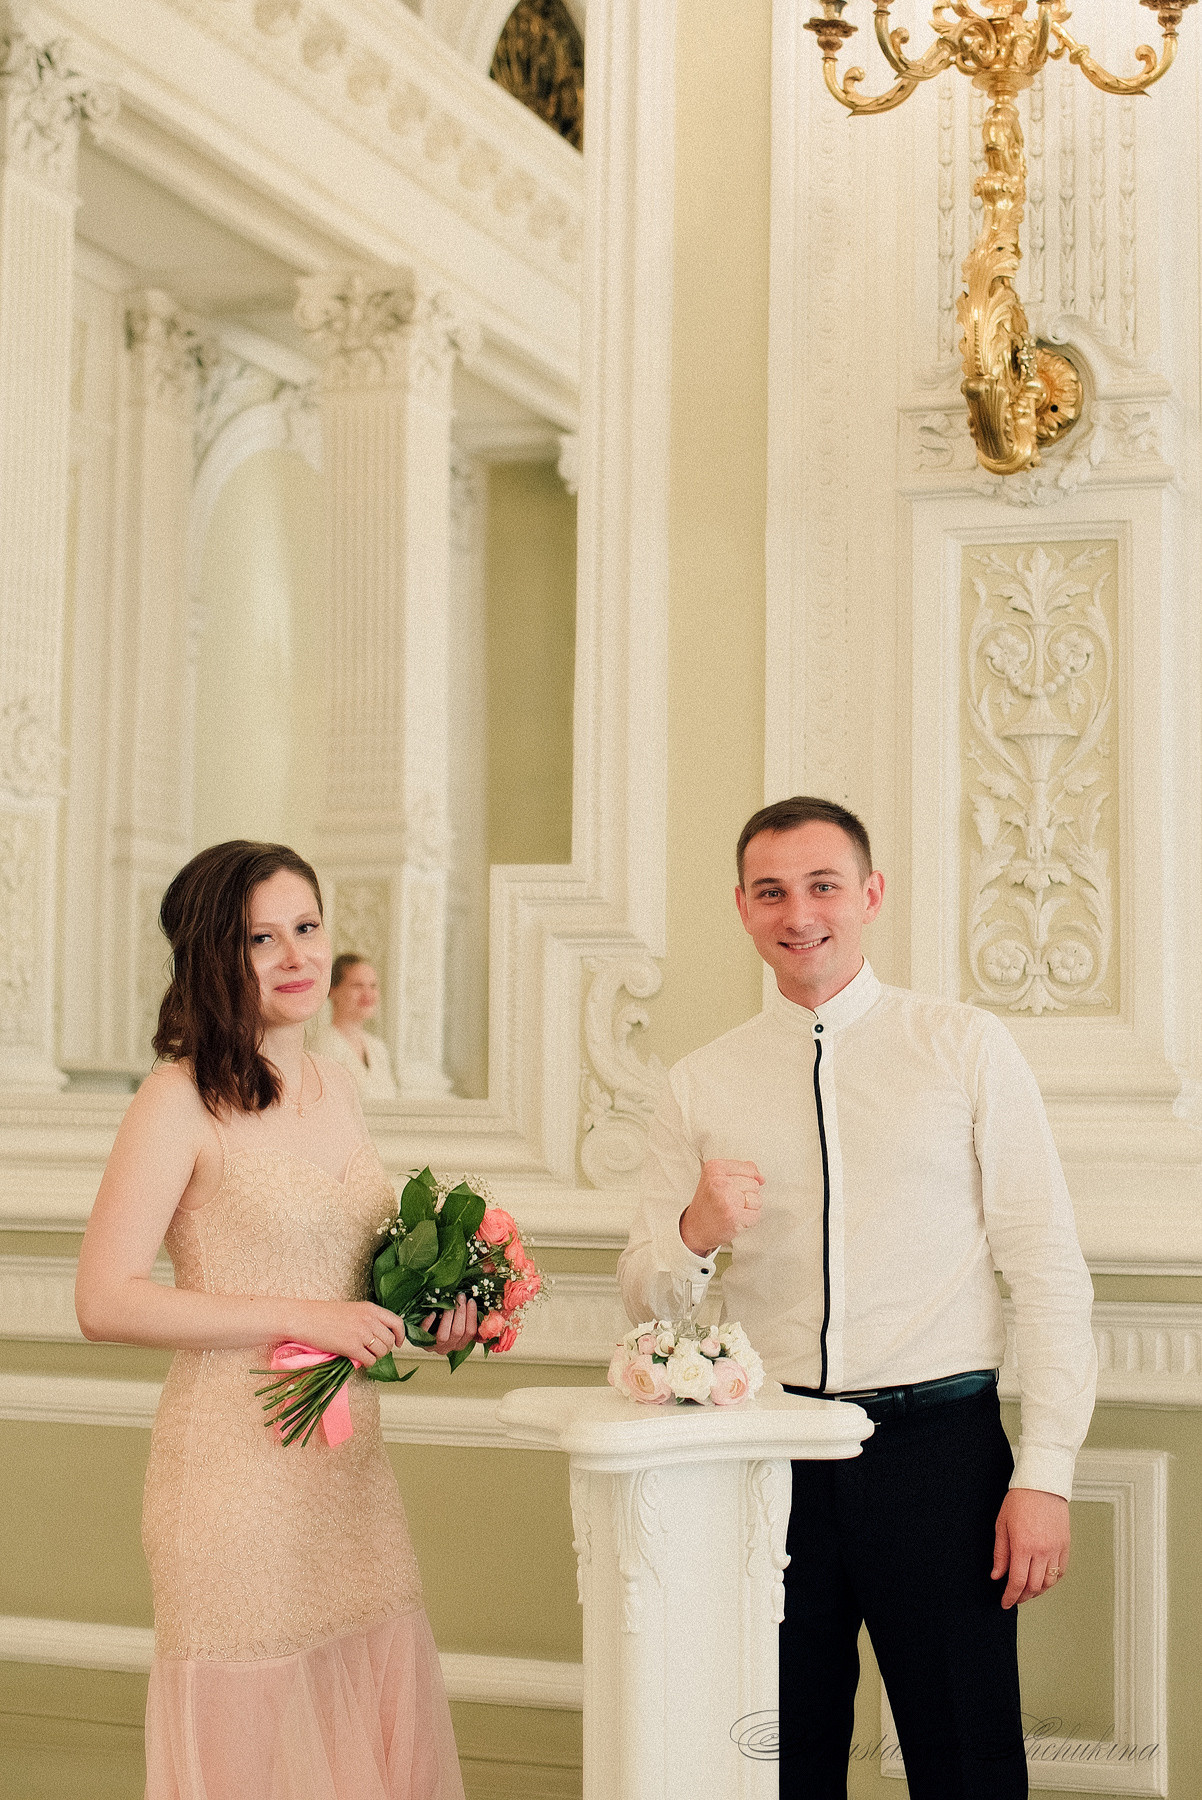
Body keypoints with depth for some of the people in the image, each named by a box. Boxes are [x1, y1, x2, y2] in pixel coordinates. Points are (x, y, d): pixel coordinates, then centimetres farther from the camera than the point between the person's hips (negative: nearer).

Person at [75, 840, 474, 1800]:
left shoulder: (337, 1088, 11)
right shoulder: (181, 1101, -11)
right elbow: (106, 1301, -16)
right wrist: (302, 1317, -17)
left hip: (352, 1463, 7)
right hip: (240, 1462, -6)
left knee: (381, 1721, 9)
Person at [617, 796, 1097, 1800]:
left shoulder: (967, 1049, 2)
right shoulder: (701, 1086, 9)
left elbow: (1048, 1269, -1)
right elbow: (645, 1300, 10)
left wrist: (1045, 1474, -9)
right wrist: (695, 1234, -13)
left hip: (939, 1443, -2)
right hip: (769, 1448, 2)